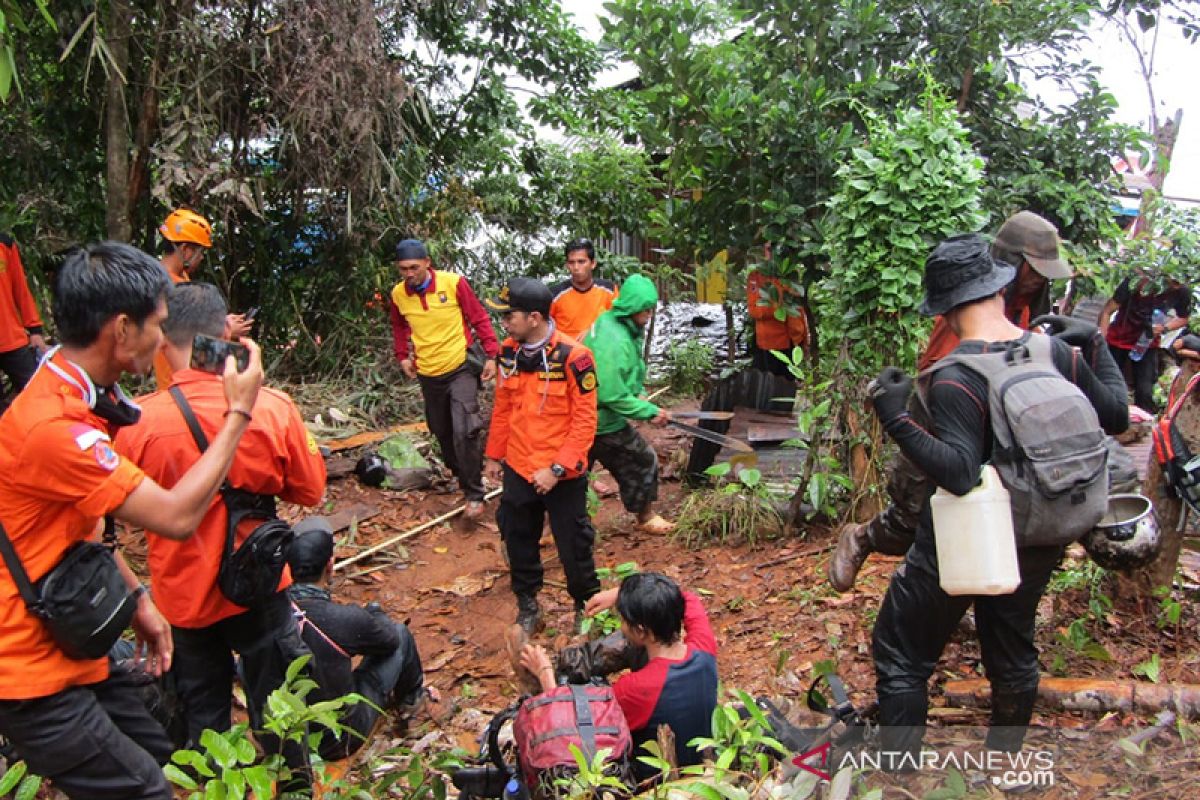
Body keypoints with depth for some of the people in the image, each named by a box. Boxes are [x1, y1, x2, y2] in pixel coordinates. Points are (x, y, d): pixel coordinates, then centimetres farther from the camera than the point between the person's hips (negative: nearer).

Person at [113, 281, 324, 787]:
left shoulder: (138, 422, -21)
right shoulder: (272, 408, -20)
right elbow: (309, 491, -7)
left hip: (182, 590, 0)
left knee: (203, 707, 23)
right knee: (274, 701, 21)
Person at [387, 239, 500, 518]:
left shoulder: (453, 283, -13)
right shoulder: (398, 294, -2)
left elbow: (479, 319, -6)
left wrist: (491, 355, -9)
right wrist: (403, 356, 8)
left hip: (461, 368, -5)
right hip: (428, 374, 5)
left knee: (464, 432, -15)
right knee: (442, 433, 15)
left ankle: (474, 495, -4)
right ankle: (461, 478, 37)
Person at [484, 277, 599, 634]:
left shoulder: (573, 357, -20)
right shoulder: (509, 352, -2)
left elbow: (585, 420, -17)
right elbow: (503, 408, 9)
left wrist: (557, 468, -19)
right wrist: (496, 454, 12)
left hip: (562, 475, -5)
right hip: (518, 470, 5)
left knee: (573, 545, 9)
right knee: (518, 541, 16)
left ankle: (586, 608, 33)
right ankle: (527, 607, 37)